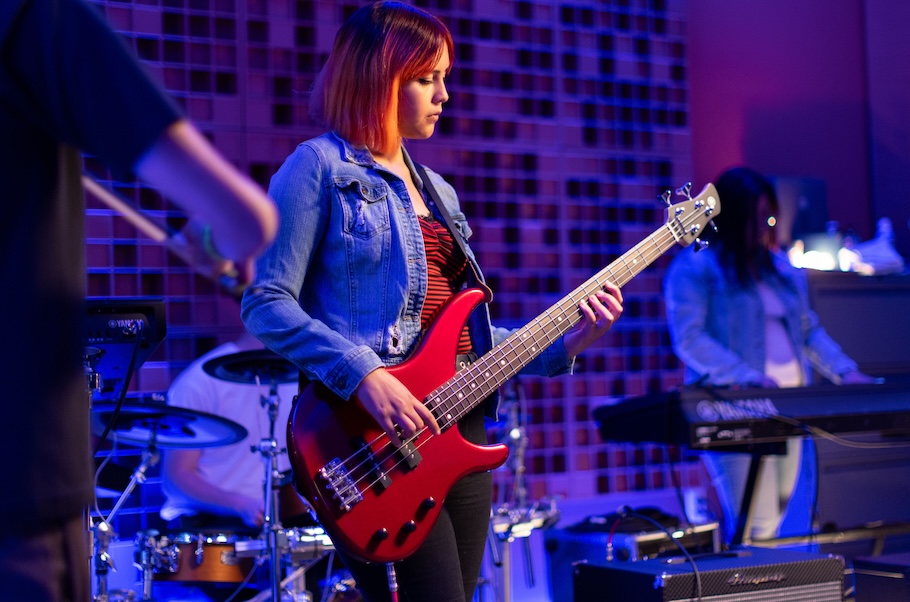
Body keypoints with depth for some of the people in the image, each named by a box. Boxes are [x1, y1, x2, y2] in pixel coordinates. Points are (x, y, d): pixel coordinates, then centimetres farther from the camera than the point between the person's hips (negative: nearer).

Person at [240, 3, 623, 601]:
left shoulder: (437, 192, 21)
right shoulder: (319, 167, -3)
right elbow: (266, 303, -11)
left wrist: (563, 344, 8)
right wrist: (364, 376, -22)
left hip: (460, 434, 8)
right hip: (375, 438, -8)